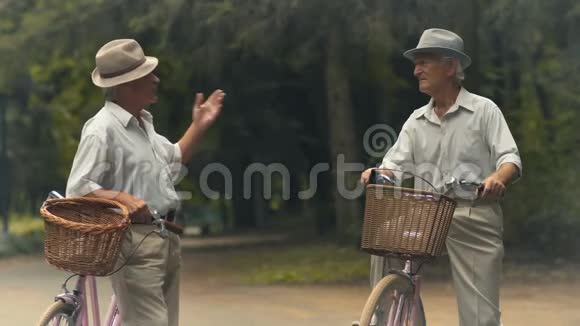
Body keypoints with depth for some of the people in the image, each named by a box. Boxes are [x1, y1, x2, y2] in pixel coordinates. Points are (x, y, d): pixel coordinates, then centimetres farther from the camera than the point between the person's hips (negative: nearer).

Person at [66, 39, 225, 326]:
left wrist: (198, 126, 22)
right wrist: (122, 199, -33)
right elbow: (77, 189, -19)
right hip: (134, 243, -10)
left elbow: (172, 163, 29)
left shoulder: (143, 122, 15)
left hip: (165, 239, 10)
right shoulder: (102, 129, -15)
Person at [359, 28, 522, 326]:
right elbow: (396, 165, 9)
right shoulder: (416, 121, 15)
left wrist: (498, 178, -28)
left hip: (474, 216, -4)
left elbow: (511, 158, -5)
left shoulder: (484, 110, 2)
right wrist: (377, 174, -15)